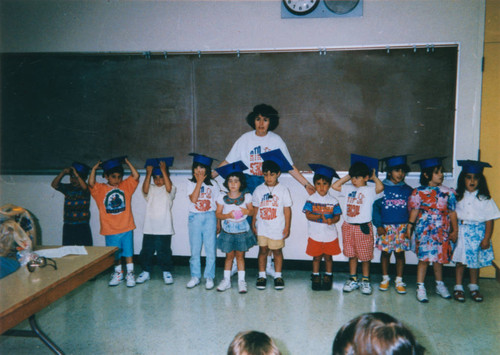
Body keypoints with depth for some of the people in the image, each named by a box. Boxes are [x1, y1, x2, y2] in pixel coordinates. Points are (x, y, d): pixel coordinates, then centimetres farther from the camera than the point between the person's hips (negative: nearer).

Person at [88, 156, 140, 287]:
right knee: (115, 254, 13)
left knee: (128, 252, 6)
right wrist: (94, 168, -13)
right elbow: (91, 183, -17)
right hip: (110, 229, 0)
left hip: (126, 228, 0)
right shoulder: (100, 189, 0)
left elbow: (135, 176, -6)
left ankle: (130, 274, 19)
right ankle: (118, 273, 31)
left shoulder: (126, 186, 4)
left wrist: (127, 162, -3)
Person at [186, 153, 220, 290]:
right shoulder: (191, 183, 2)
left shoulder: (213, 184, 3)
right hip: (195, 218, 0)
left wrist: (218, 222, 4)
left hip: (210, 218, 0)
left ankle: (209, 277, 13)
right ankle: (195, 277, 20)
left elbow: (217, 204, 7)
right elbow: (193, 199, -15)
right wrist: (199, 182, -13)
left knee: (211, 249, 0)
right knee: (195, 250, 7)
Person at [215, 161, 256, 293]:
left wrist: (247, 211, -19)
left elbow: (252, 211, 3)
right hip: (227, 231, 0)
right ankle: (226, 280, 22)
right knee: (229, 256, 8)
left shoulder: (246, 197, -4)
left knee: (240, 256, 7)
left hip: (242, 230, 0)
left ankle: (241, 281, 18)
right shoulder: (222, 198, -5)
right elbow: (218, 214, -3)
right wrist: (227, 215, -21)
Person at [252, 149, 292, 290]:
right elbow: (255, 209, 7)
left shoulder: (283, 190, -4)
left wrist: (287, 227, -3)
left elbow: (287, 210, -2)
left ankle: (278, 276, 22)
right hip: (262, 227, 2)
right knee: (263, 250, 8)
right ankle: (262, 275, 20)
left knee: (277, 251, 8)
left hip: (277, 228, -1)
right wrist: (253, 224, 5)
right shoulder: (259, 190, 1)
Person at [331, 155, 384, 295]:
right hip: (348, 226, 5)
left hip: (363, 227, -5)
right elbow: (335, 185, 12)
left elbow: (380, 187, -26)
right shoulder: (349, 189, 9)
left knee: (365, 256, 6)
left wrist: (374, 177, -8)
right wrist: (347, 177, 9)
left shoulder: (370, 190, -7)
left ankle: (365, 280, 20)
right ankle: (353, 279, 24)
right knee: (351, 255, 13)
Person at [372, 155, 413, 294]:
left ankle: (399, 281, 18)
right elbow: (376, 207, -3)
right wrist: (378, 225, -8)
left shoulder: (408, 190, 4)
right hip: (385, 227, -1)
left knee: (400, 252, 5)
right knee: (385, 252, 7)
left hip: (402, 227, 1)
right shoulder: (382, 188, -3)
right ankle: (385, 278, 24)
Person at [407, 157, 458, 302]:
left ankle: (439, 285, 32)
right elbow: (414, 211, 0)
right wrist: (409, 227, 0)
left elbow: (452, 212, 5)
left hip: (442, 231, 3)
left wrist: (455, 230, 7)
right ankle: (420, 287, 13)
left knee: (439, 258, 14)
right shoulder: (419, 192, -6)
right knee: (424, 258, 1)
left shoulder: (448, 192, 2)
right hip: (425, 230, -3)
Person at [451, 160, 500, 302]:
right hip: (461, 232, 1)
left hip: (478, 233, 0)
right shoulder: (458, 197, -1)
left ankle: (474, 287, 29)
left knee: (475, 261, 11)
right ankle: (458, 288, 18)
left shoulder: (484, 199, -4)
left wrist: (486, 239, -7)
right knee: (460, 261, 5)